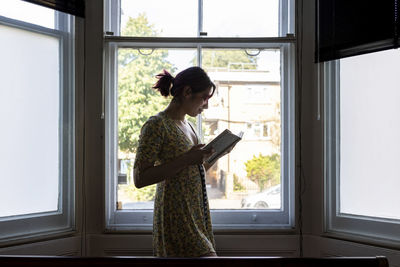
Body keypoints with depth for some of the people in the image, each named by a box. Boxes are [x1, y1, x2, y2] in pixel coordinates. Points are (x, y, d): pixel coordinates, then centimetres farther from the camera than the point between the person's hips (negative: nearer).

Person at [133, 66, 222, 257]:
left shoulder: (187, 126, 15)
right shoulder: (156, 125, -11)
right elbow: (140, 179, -18)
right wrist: (186, 159, -21)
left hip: (196, 216, 8)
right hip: (177, 219, -8)